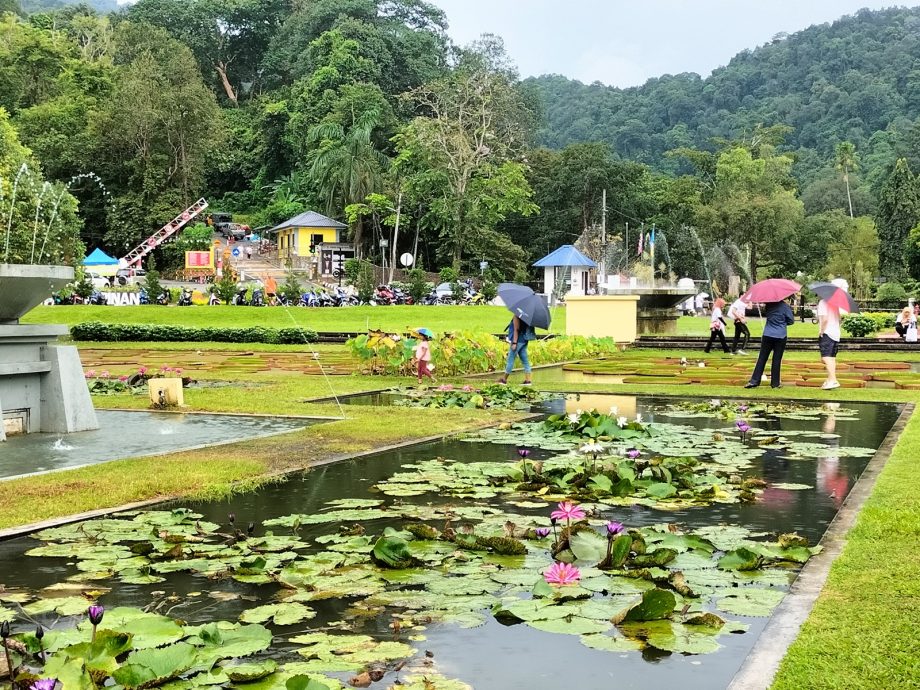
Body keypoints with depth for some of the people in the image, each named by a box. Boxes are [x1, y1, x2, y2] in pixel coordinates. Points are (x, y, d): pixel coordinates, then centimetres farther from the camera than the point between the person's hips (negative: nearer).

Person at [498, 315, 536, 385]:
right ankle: (528, 380, 5)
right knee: (524, 359, 7)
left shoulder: (516, 317, -14)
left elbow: (516, 330, -18)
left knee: (510, 359, -1)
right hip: (524, 340, 9)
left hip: (519, 340, -9)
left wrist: (514, 343, -19)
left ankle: (504, 379, 6)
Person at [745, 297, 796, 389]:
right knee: (777, 360, 3)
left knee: (762, 358, 6)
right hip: (780, 336, -3)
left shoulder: (768, 305, 1)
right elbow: (791, 321, -1)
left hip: (767, 336, 3)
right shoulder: (785, 306, -8)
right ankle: (775, 383, 8)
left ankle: (754, 381, 2)